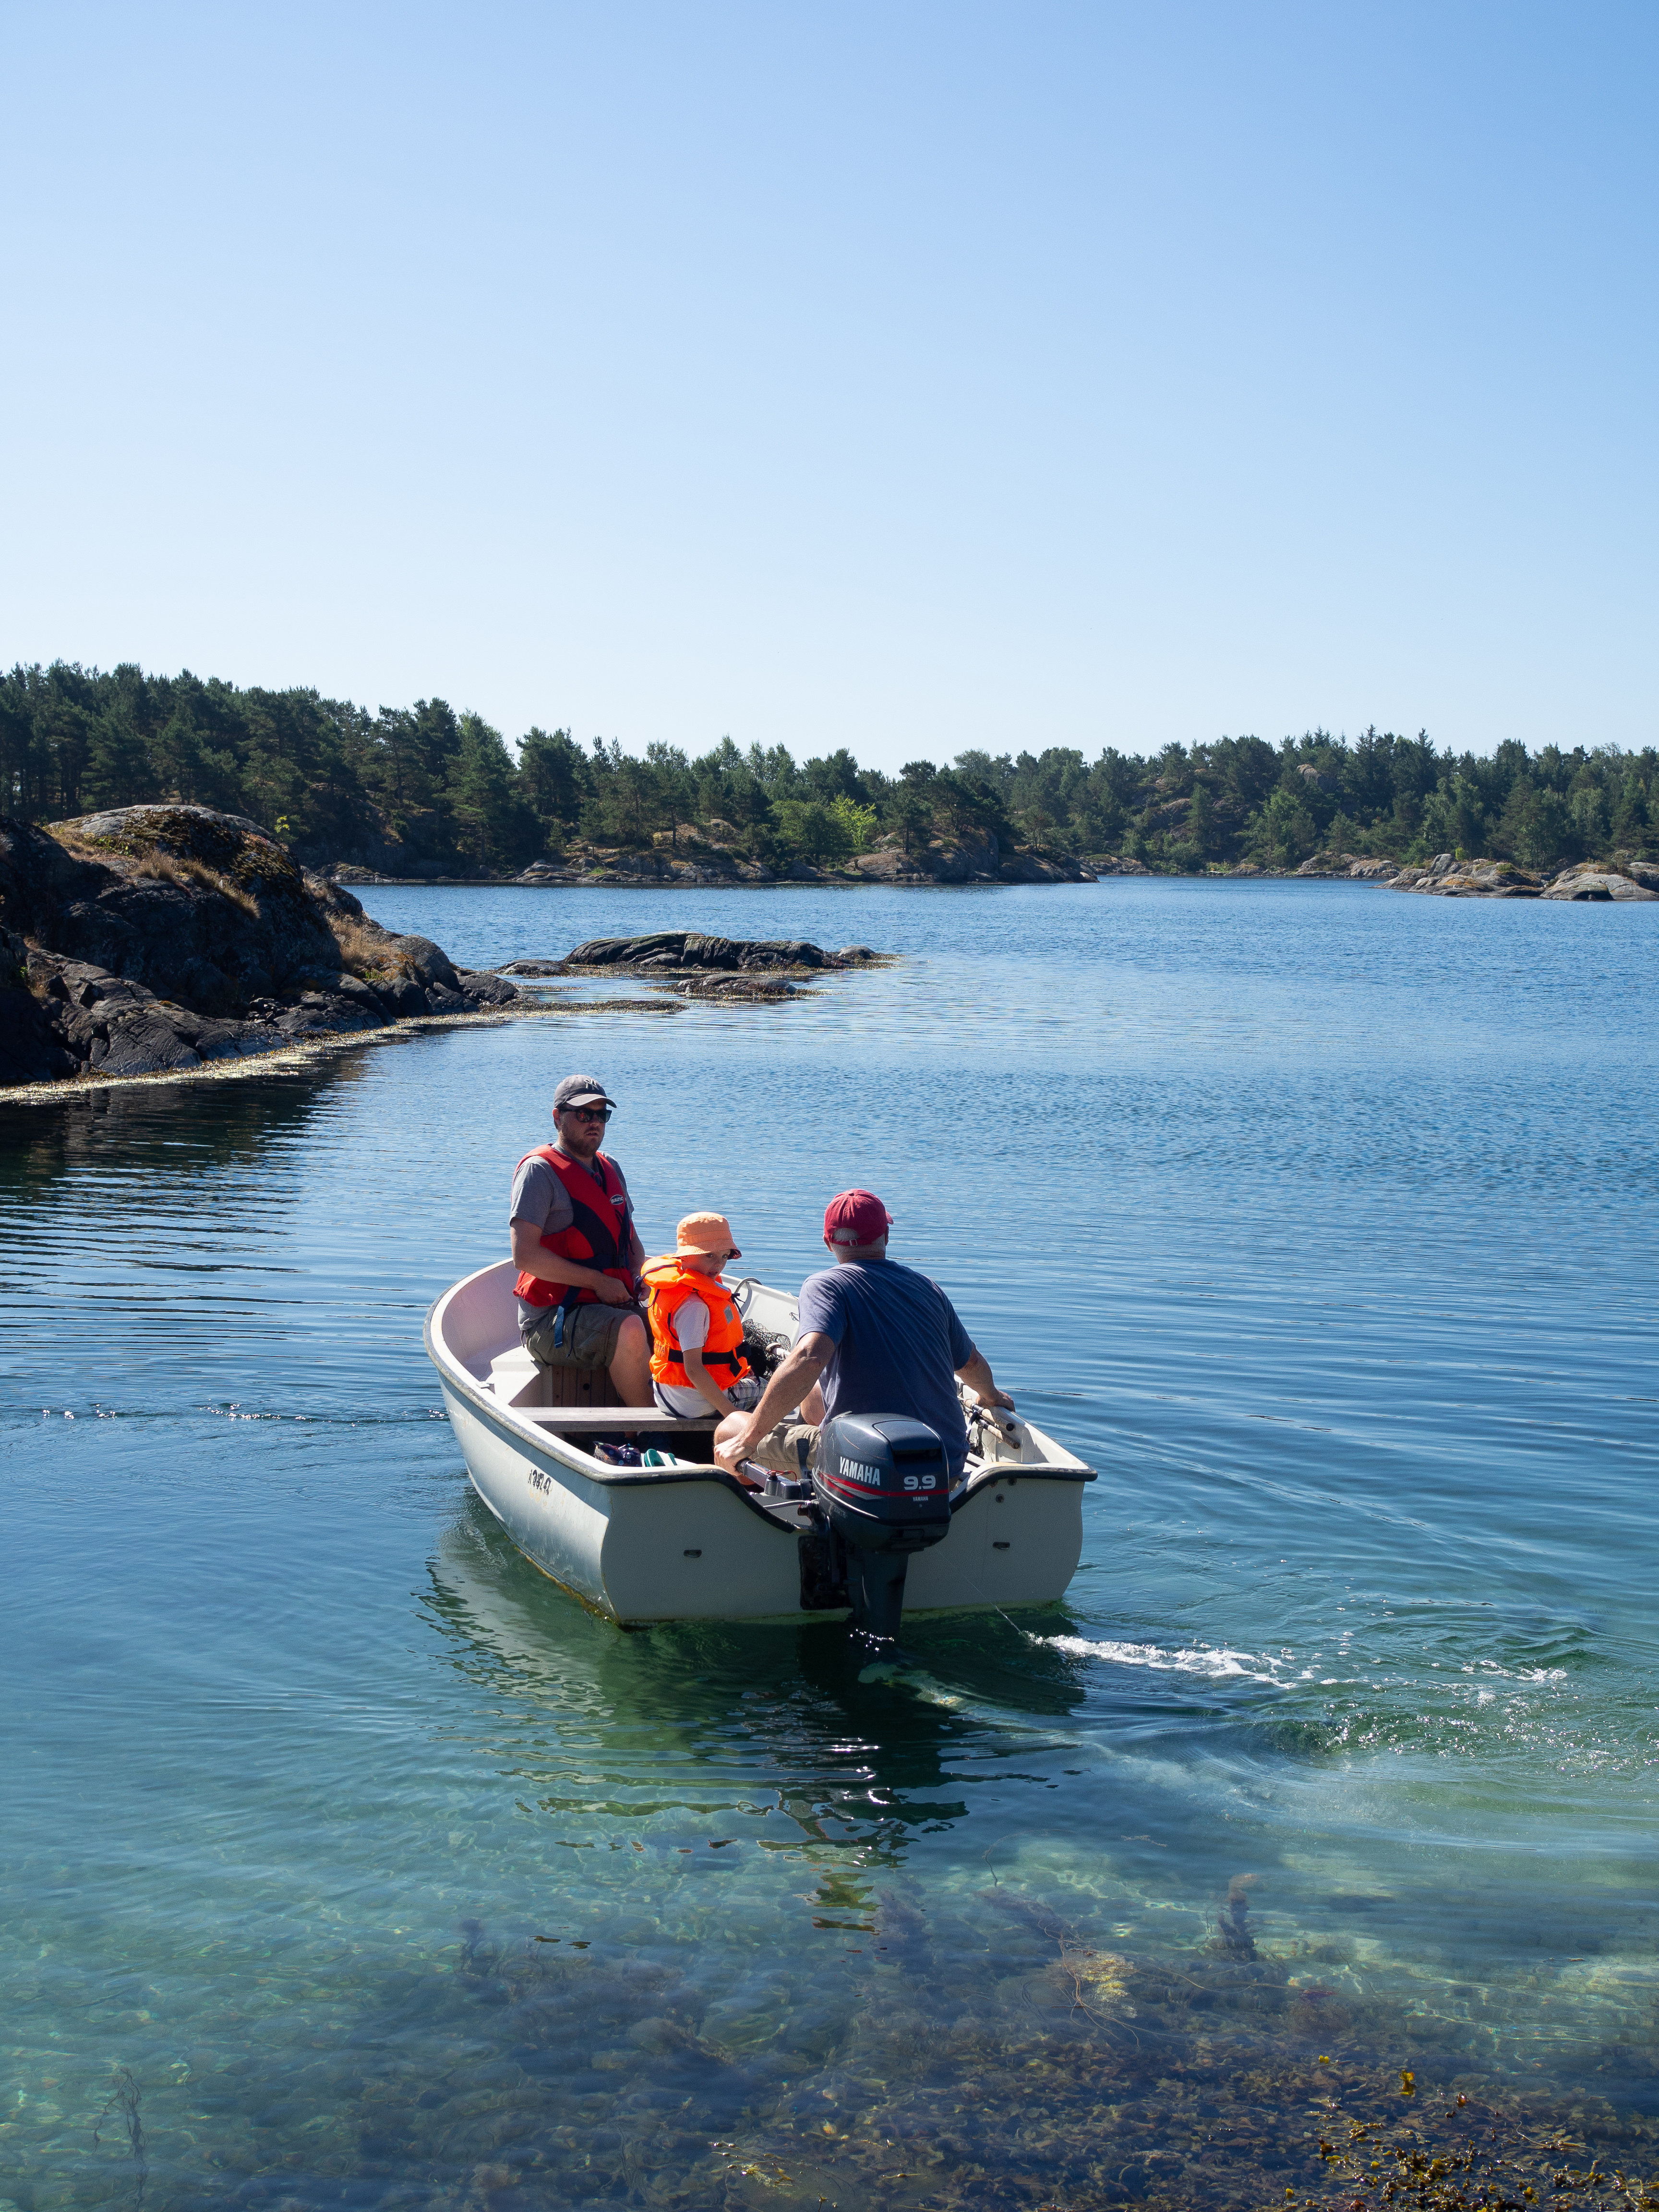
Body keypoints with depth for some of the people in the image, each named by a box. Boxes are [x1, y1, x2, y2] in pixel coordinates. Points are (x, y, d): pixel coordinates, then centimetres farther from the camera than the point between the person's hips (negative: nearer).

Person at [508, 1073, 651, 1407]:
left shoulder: (610, 1169, 17)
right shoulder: (540, 1170, -8)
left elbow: (631, 1239, 27)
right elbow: (525, 1255, -17)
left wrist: (641, 1278, 4)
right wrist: (598, 1282, -17)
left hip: (613, 1307, 7)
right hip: (550, 1322, -7)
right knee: (630, 1330, -34)